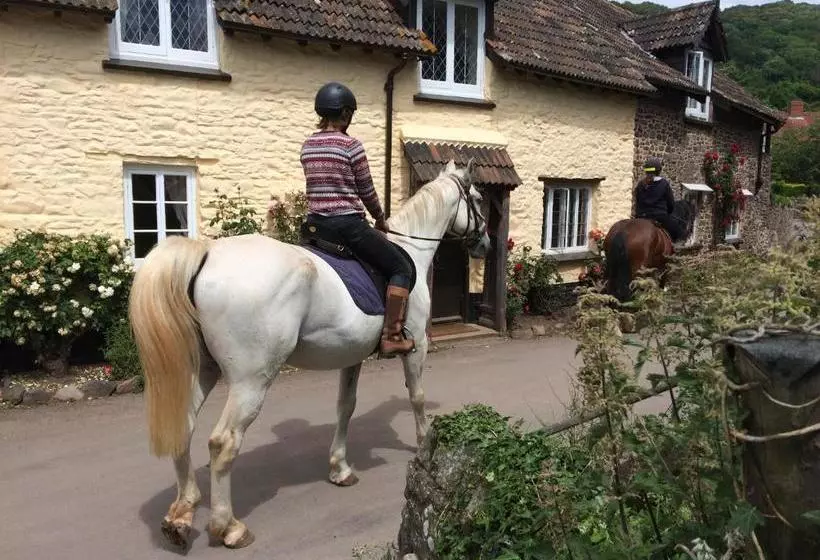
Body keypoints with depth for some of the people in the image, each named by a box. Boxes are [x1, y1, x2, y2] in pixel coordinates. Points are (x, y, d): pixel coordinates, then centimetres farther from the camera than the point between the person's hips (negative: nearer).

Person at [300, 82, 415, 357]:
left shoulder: (307, 145, 10)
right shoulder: (351, 145, -9)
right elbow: (367, 192, -2)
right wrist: (381, 220, 15)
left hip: (315, 224, 7)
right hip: (348, 224, -7)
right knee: (401, 268, 5)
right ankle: (391, 337, -2)